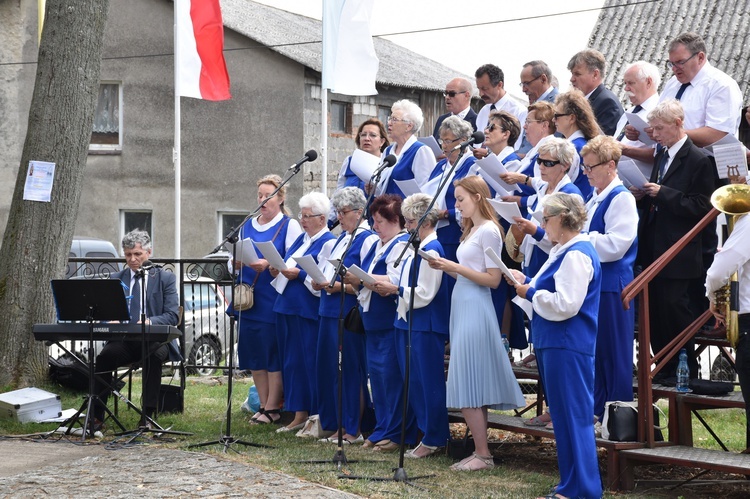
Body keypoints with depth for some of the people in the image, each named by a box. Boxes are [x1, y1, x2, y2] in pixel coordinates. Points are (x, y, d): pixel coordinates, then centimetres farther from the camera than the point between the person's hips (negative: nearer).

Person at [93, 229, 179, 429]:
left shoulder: (165, 278, 7)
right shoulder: (116, 279, 15)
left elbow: (172, 316, -3)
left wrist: (150, 322, -23)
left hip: (154, 340, -2)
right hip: (124, 340, 2)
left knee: (154, 355, -37)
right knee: (104, 356, -30)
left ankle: (147, 415, -31)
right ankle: (96, 416, -25)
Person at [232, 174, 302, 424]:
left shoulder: (290, 225, -1)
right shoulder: (247, 226, 16)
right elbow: (237, 259, 20)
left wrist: (268, 265, -24)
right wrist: (238, 262, -4)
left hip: (274, 300, -6)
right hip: (249, 299, 6)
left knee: (273, 352, -5)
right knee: (254, 353, 6)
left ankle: (272, 408, 1)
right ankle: (264, 405, 14)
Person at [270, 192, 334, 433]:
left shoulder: (328, 242, -8)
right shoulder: (301, 239, 18)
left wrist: (299, 274, -20)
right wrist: (278, 270, 3)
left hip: (308, 311, -8)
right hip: (287, 307, 9)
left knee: (310, 362, -5)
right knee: (292, 362, 10)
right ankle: (299, 415, 16)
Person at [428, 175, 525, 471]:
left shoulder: (488, 231, -11)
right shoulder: (471, 230, 18)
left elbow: (493, 279, -16)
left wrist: (455, 267, -17)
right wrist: (446, 267, 3)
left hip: (476, 310, -10)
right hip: (462, 306, 10)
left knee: (469, 384, -9)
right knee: (474, 384, 9)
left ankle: (483, 455, -5)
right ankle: (480, 451, 12)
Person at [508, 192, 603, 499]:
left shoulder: (576, 255, -17)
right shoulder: (564, 251, 16)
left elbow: (565, 304, -24)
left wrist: (530, 293, -12)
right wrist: (527, 282, 7)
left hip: (567, 347, -11)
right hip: (555, 344, 11)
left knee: (572, 417, -5)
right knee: (564, 416, 15)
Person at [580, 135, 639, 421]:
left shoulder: (621, 198, -14)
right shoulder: (595, 199, 14)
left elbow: (614, 245, -22)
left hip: (612, 285, -9)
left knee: (614, 353, -2)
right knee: (594, 351, 14)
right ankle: (597, 410, 22)